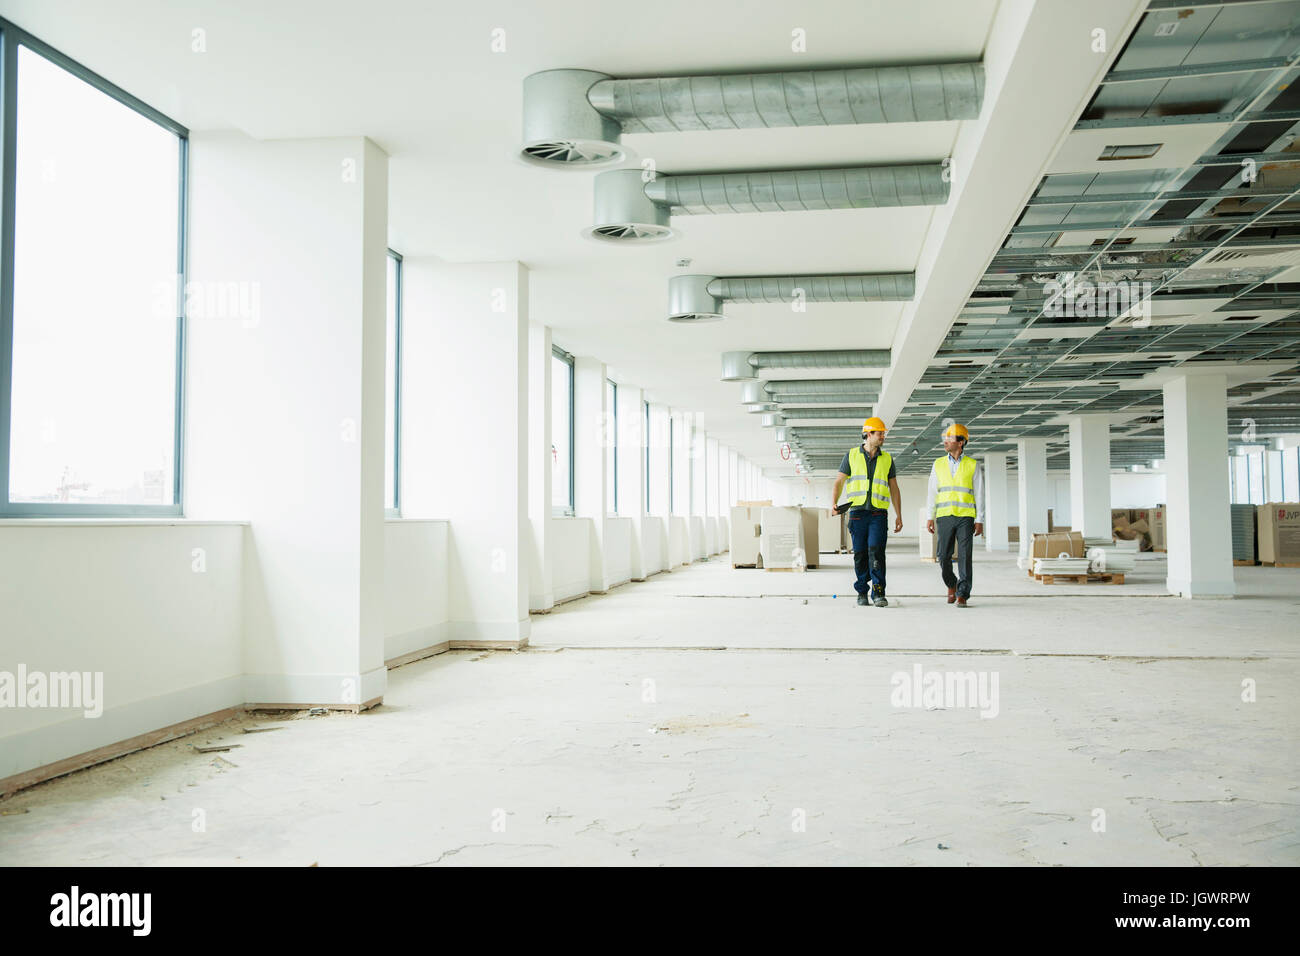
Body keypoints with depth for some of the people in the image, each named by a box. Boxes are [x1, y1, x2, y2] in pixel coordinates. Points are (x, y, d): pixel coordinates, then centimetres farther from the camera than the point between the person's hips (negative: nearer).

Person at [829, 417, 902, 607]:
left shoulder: (887, 459, 11)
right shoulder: (852, 455, 7)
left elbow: (894, 489, 13)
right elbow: (839, 482, 6)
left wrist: (899, 515, 8)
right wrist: (833, 504, -9)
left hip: (878, 513, 0)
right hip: (857, 512, 0)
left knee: (876, 551, -13)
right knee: (860, 554, 2)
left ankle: (878, 593, -12)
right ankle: (862, 593, 15)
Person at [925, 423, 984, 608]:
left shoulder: (973, 465, 3)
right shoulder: (939, 464, 10)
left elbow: (979, 494, 2)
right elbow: (933, 493, 10)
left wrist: (980, 521, -3)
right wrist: (930, 517, 3)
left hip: (966, 518, -2)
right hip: (945, 517, 2)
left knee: (964, 557, -7)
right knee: (943, 556, 0)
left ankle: (962, 595, -3)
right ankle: (951, 585, 26)